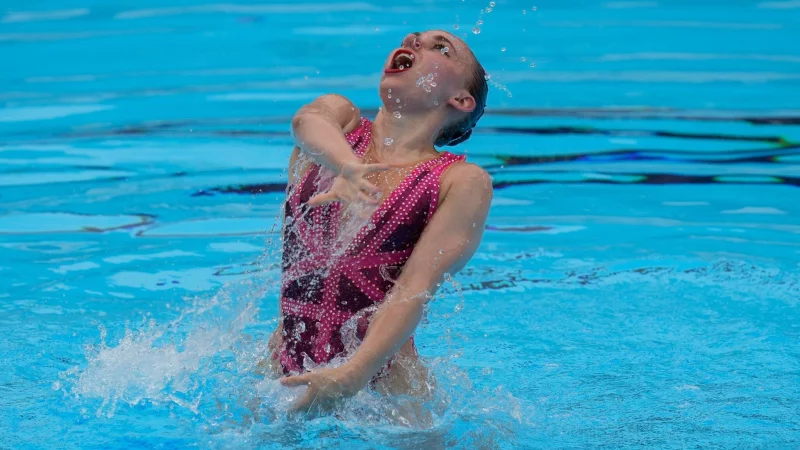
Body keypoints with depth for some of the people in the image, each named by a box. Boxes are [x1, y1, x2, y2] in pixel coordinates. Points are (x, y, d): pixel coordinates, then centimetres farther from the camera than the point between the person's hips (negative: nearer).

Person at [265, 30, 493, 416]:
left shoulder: (463, 182, 0)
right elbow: (307, 122, -15)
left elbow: (416, 287, -13)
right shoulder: (340, 117, 10)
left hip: (379, 382, -2)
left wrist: (354, 374, -30)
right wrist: (346, 165, -39)